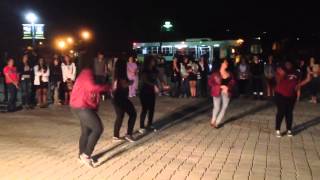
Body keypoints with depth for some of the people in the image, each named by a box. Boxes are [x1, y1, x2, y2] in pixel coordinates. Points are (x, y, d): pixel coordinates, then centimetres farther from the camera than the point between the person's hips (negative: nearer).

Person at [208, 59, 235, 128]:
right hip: (217, 92, -4)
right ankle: (213, 121, 25)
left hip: (226, 92, 4)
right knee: (217, 107, -2)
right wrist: (220, 86, -16)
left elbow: (232, 81, 5)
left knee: (224, 107, 2)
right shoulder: (215, 72, -7)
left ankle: (217, 122, 16)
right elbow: (210, 82, -9)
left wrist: (227, 87, -15)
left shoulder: (229, 73, 5)